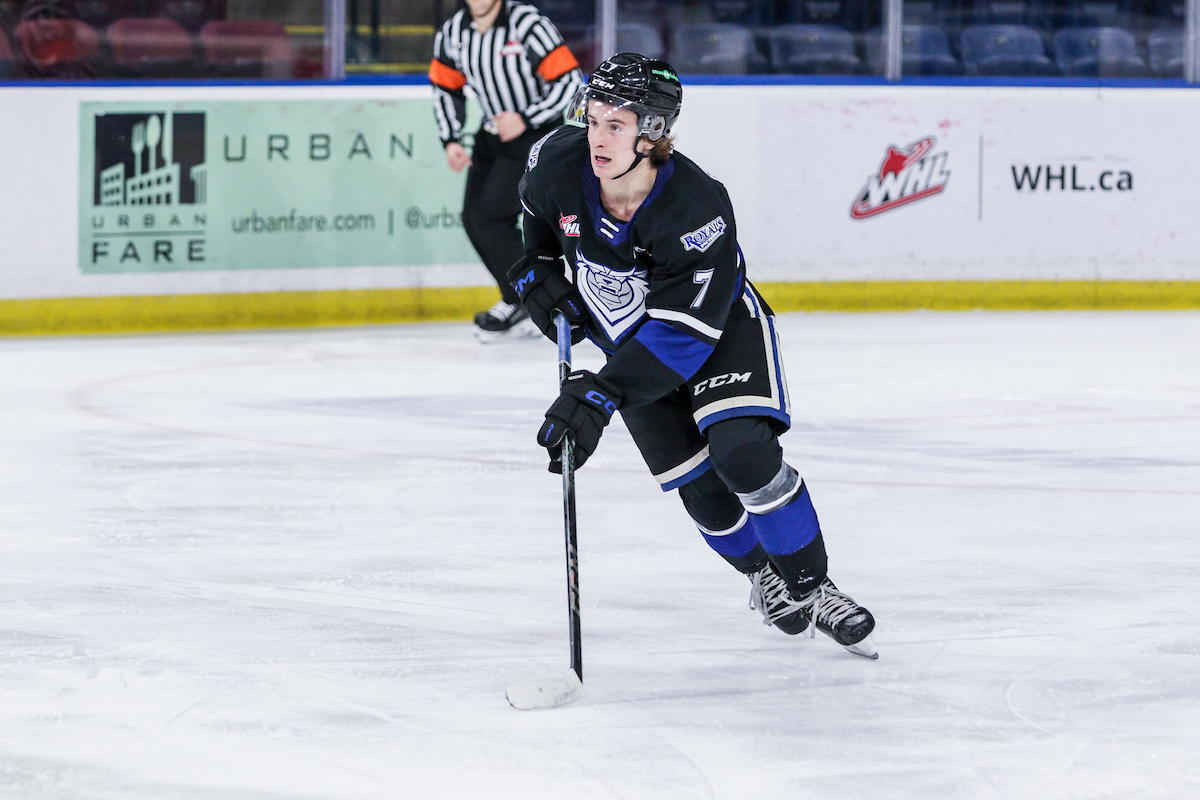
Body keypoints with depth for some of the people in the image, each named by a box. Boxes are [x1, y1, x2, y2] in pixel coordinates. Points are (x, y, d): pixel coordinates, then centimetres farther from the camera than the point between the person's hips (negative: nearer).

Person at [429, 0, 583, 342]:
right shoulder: (452, 32, -1)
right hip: (493, 134, 7)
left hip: (537, 134, -7)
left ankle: (517, 304, 0)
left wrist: (524, 120, -24)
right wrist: (451, 140, 0)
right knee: (473, 220, 1)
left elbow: (568, 80, -20)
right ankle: (526, 308, 13)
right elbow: (446, 87, 11)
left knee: (490, 214, -17)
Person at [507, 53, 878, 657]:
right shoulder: (559, 164, -23)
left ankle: (810, 588, -5)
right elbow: (536, 207, 6)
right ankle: (763, 579, 25)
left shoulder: (697, 209, -36)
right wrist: (537, 270, -5)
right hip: (624, 335, 4)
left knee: (743, 454, -24)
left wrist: (601, 395, -43)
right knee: (700, 487, -3)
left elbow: (686, 331, -36)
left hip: (719, 322, -4)